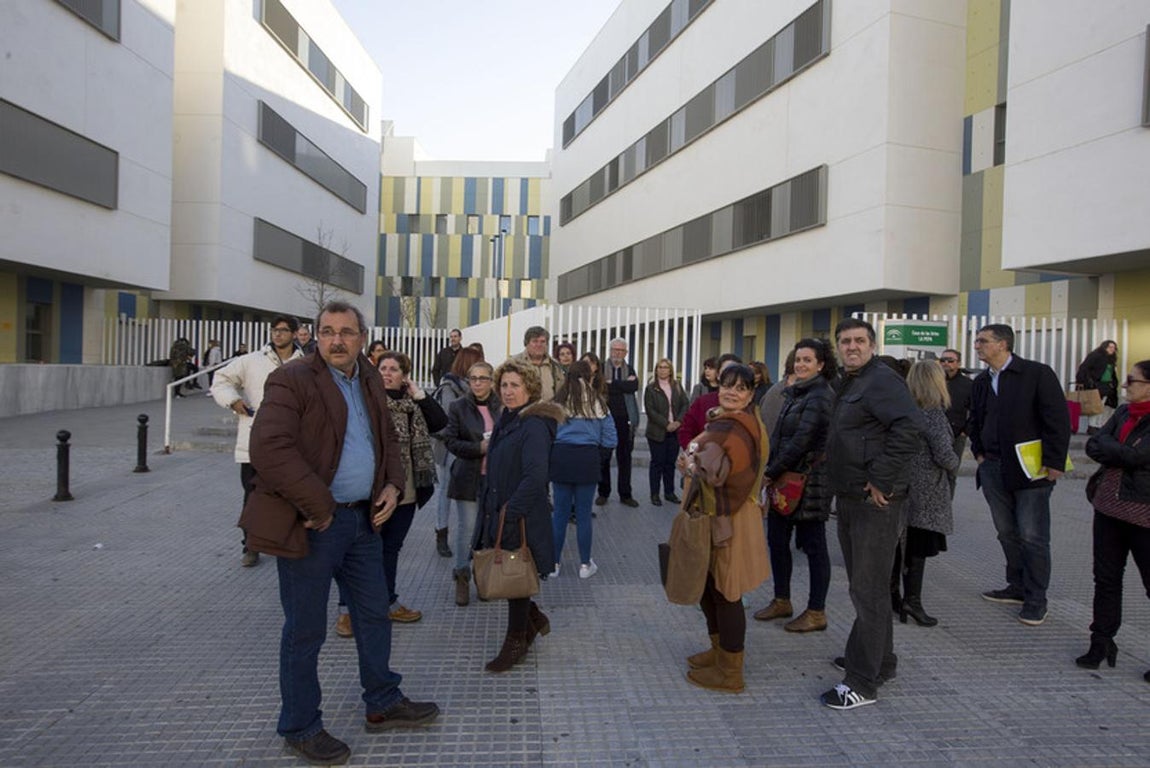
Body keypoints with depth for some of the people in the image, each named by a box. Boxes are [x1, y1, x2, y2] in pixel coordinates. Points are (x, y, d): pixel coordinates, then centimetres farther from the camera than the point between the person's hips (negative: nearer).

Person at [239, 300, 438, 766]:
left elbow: (387, 440, 21)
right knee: (306, 630, 7)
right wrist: (319, 507, -23)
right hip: (311, 523, -7)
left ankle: (383, 704, 36)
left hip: (362, 518, 8)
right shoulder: (292, 381, -14)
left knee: (374, 613, 18)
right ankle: (300, 728, 26)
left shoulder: (370, 383, 10)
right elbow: (269, 449, -26)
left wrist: (393, 484, 3)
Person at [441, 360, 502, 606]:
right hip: (468, 477, -1)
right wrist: (479, 448, -15)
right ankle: (462, 578, 16)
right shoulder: (458, 406, 1)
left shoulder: (501, 407, 4)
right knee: (467, 528, 2)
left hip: (495, 477, 1)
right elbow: (450, 440, -4)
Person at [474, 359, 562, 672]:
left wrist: (510, 512, -27)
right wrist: (489, 507, 13)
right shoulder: (506, 420, 12)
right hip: (498, 513, 8)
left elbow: (536, 476, -25)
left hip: (522, 517, -8)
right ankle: (534, 618, 37)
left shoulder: (534, 425, -17)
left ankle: (516, 641, 23)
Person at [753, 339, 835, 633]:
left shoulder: (820, 397, -15)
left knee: (813, 545, 2)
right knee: (777, 540, 14)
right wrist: (772, 472, 7)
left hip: (809, 483, -9)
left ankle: (816, 613, 14)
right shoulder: (794, 393, 14)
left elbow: (801, 441, -20)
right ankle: (782, 601, 28)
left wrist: (772, 472, -13)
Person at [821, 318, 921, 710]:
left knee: (869, 590, -3)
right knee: (863, 586, 20)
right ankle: (880, 661, 36)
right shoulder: (847, 384, 17)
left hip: (875, 502, -10)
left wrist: (881, 480, -25)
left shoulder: (881, 380, -14)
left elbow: (907, 427, -28)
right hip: (850, 500, 10)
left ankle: (862, 683, 5)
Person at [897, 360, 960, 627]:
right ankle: (912, 600, 5)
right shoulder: (933, 413, -15)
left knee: (904, 546, 15)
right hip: (926, 492, -7)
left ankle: (891, 593, 21)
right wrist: (954, 465, 3)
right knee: (918, 548, 1)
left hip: (905, 485, 7)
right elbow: (944, 455, -18)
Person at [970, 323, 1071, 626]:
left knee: (1032, 537, 0)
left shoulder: (1038, 374, -8)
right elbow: (976, 421, 23)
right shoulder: (981, 382, 11)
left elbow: (1058, 420, -11)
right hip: (994, 470, 6)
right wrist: (979, 452, 12)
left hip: (1031, 470, -6)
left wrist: (1054, 463, -15)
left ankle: (1035, 599, 12)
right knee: (1007, 533, 13)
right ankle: (1017, 587, 27)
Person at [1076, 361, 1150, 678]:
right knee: (1106, 577, 12)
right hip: (1109, 506, 7)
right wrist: (1119, 453, -14)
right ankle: (1102, 641, 22)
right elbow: (1093, 445, 2)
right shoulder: (1124, 412, 8)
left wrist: (1106, 447, -7)